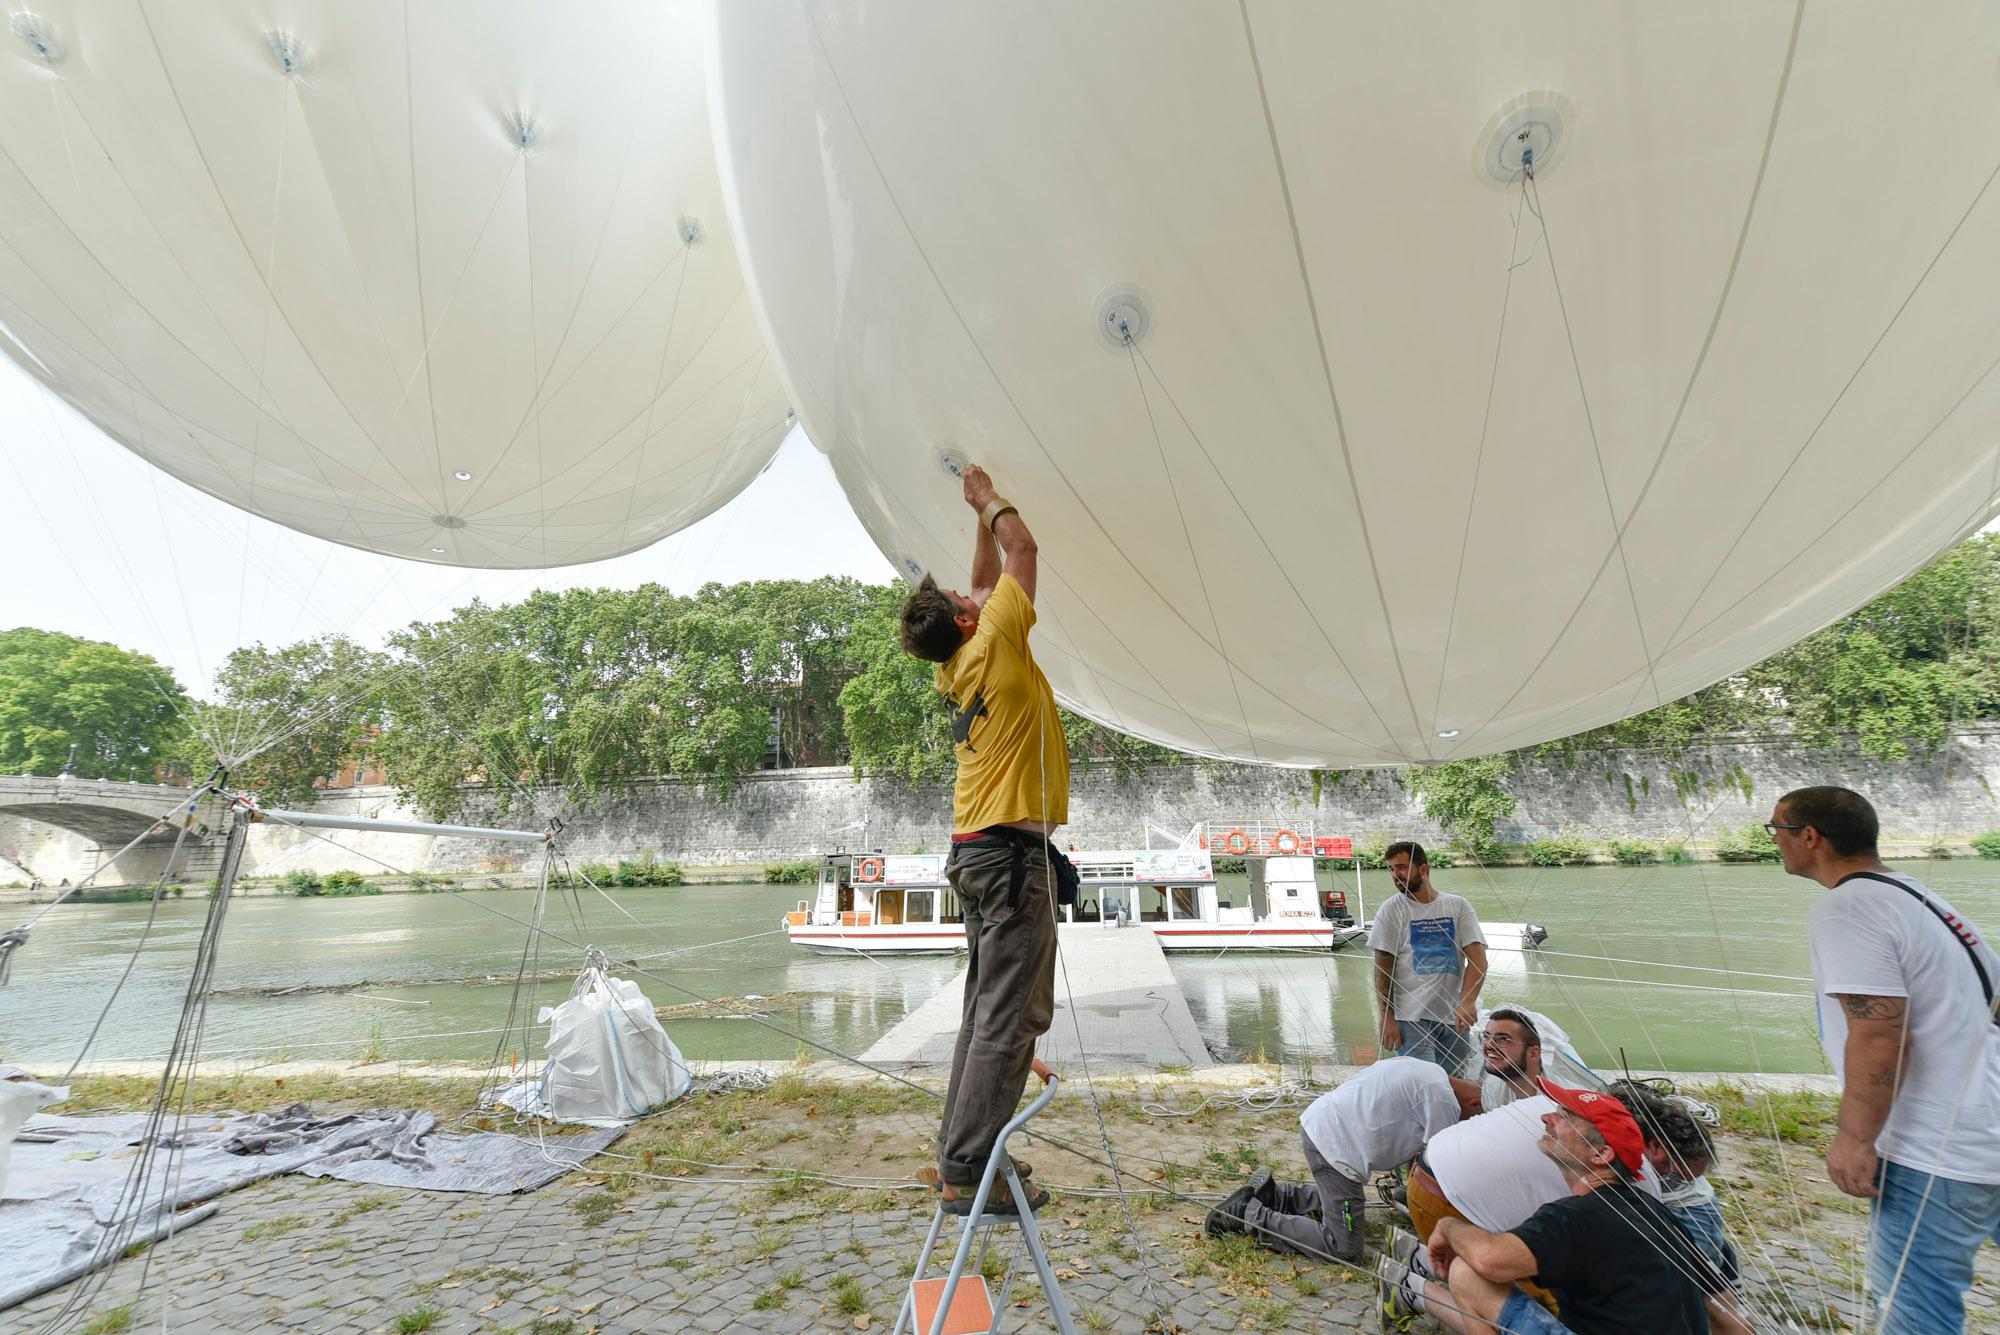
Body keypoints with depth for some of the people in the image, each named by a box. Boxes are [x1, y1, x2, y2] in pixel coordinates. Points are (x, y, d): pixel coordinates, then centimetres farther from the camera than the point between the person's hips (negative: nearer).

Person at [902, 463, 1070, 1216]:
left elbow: (988, 579, 26)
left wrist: (981, 515, 30)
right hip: (1012, 850, -9)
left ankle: (960, 1157, 23)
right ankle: (967, 1173, 4)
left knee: (986, 1011, 15)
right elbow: (1022, 550, 2)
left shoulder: (958, 668, 12)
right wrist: (989, 499, 18)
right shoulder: (992, 645, -9)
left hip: (975, 850, 9)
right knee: (1011, 1017, -3)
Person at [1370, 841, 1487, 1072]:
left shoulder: (1458, 906, 6)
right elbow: (1383, 969, -1)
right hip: (1411, 1018, -2)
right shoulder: (1391, 911, 0)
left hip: (1454, 1018, 3)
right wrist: (1386, 1018, -8)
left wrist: (1468, 1002, -18)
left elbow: (1478, 959, -2)